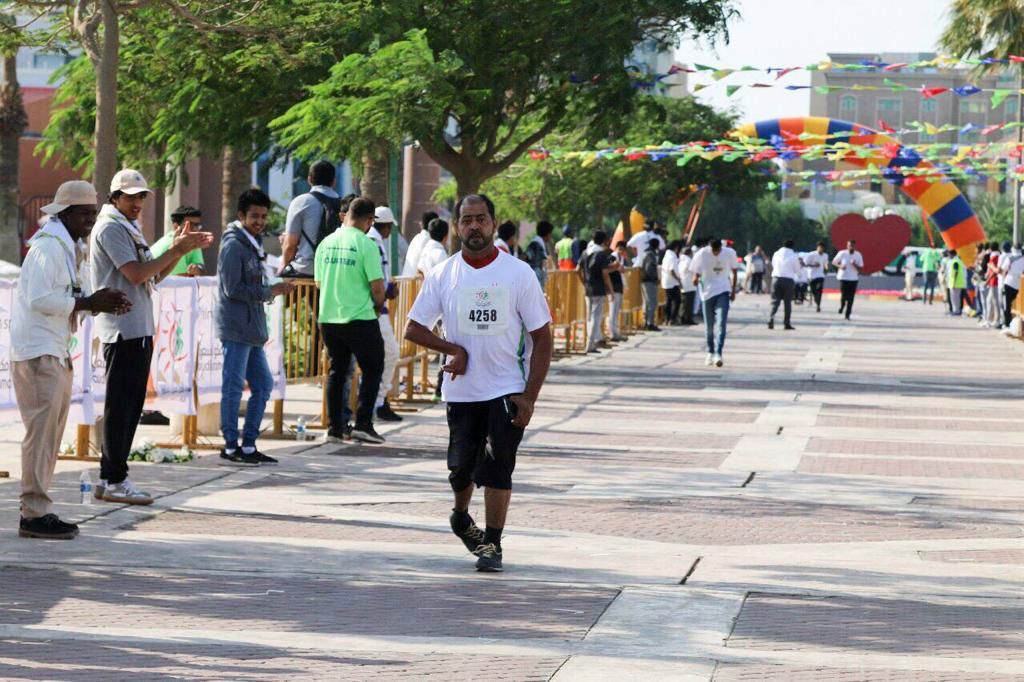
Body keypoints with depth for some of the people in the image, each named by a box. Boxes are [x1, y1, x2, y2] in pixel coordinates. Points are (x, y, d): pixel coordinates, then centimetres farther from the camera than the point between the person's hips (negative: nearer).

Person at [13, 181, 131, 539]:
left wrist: (104, 303, 3)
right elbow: (40, 298, -22)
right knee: (41, 431, -10)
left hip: (57, 353, 10)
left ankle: (37, 511, 17)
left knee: (50, 434, 12)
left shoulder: (70, 247, 18)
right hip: (37, 352, -10)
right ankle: (35, 513, -8)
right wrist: (89, 303, -20)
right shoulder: (48, 245, -14)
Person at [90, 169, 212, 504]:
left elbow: (153, 276, 20)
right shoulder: (110, 228, -9)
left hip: (139, 330, 10)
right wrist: (176, 250, -13)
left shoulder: (129, 228, 21)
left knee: (129, 406, 10)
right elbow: (136, 274, -18)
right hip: (123, 329, -10)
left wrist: (182, 250, 8)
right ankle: (114, 480, -4)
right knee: (120, 406, -7)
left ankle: (110, 478, 14)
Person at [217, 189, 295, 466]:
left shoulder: (253, 244, 18)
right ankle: (231, 446, 3)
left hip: (253, 329, 10)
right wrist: (270, 292, -13)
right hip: (236, 329, -10)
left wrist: (274, 289, 7)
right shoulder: (234, 245, -11)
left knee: (263, 385, 11)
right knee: (234, 386, -4)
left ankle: (249, 445, 17)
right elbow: (233, 289, -17)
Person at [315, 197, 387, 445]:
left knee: (336, 371, 14)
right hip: (360, 319, -5)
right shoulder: (366, 245, -12)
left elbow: (319, 282, 13)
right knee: (372, 370, 7)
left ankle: (334, 428, 13)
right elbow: (377, 287, -13)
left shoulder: (326, 243, 5)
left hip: (328, 319, 5)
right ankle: (362, 424, -2)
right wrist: (378, 308, 6)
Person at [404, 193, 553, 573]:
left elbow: (542, 338, -4)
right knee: (460, 467, 8)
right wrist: (452, 349, -10)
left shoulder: (519, 274, -5)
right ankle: (461, 517, 38)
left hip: (507, 391, -2)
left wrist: (529, 397, -11)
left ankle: (492, 543, 2)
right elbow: (413, 328, 8)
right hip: (461, 391, 2)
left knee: (498, 466, -9)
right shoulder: (442, 276, 1)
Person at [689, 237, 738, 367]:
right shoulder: (701, 254, -9)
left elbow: (734, 271, 9)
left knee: (721, 323, -14)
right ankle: (710, 352, 25)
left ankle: (718, 353, -18)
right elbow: (695, 272, -3)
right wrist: (695, 278, -26)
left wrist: (733, 291, 11)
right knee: (709, 325, 7)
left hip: (723, 292, 0)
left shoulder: (729, 253, -5)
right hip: (707, 292, 0)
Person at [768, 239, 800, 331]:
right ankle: (787, 323, 7)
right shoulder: (794, 256, -5)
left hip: (776, 278, 2)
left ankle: (771, 320, -15)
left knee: (775, 301, 4)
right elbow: (797, 270, 2)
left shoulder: (776, 254, 4)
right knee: (787, 302, 6)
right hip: (789, 280, -2)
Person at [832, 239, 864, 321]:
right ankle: (841, 306, 24)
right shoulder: (842, 253, -7)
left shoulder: (858, 255, -2)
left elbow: (861, 268, -1)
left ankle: (848, 314, 9)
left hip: (853, 279, 2)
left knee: (850, 298, -1)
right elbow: (834, 262, 5)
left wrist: (855, 265, -22)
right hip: (843, 278, -2)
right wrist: (840, 266, -15)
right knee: (844, 296, -9)